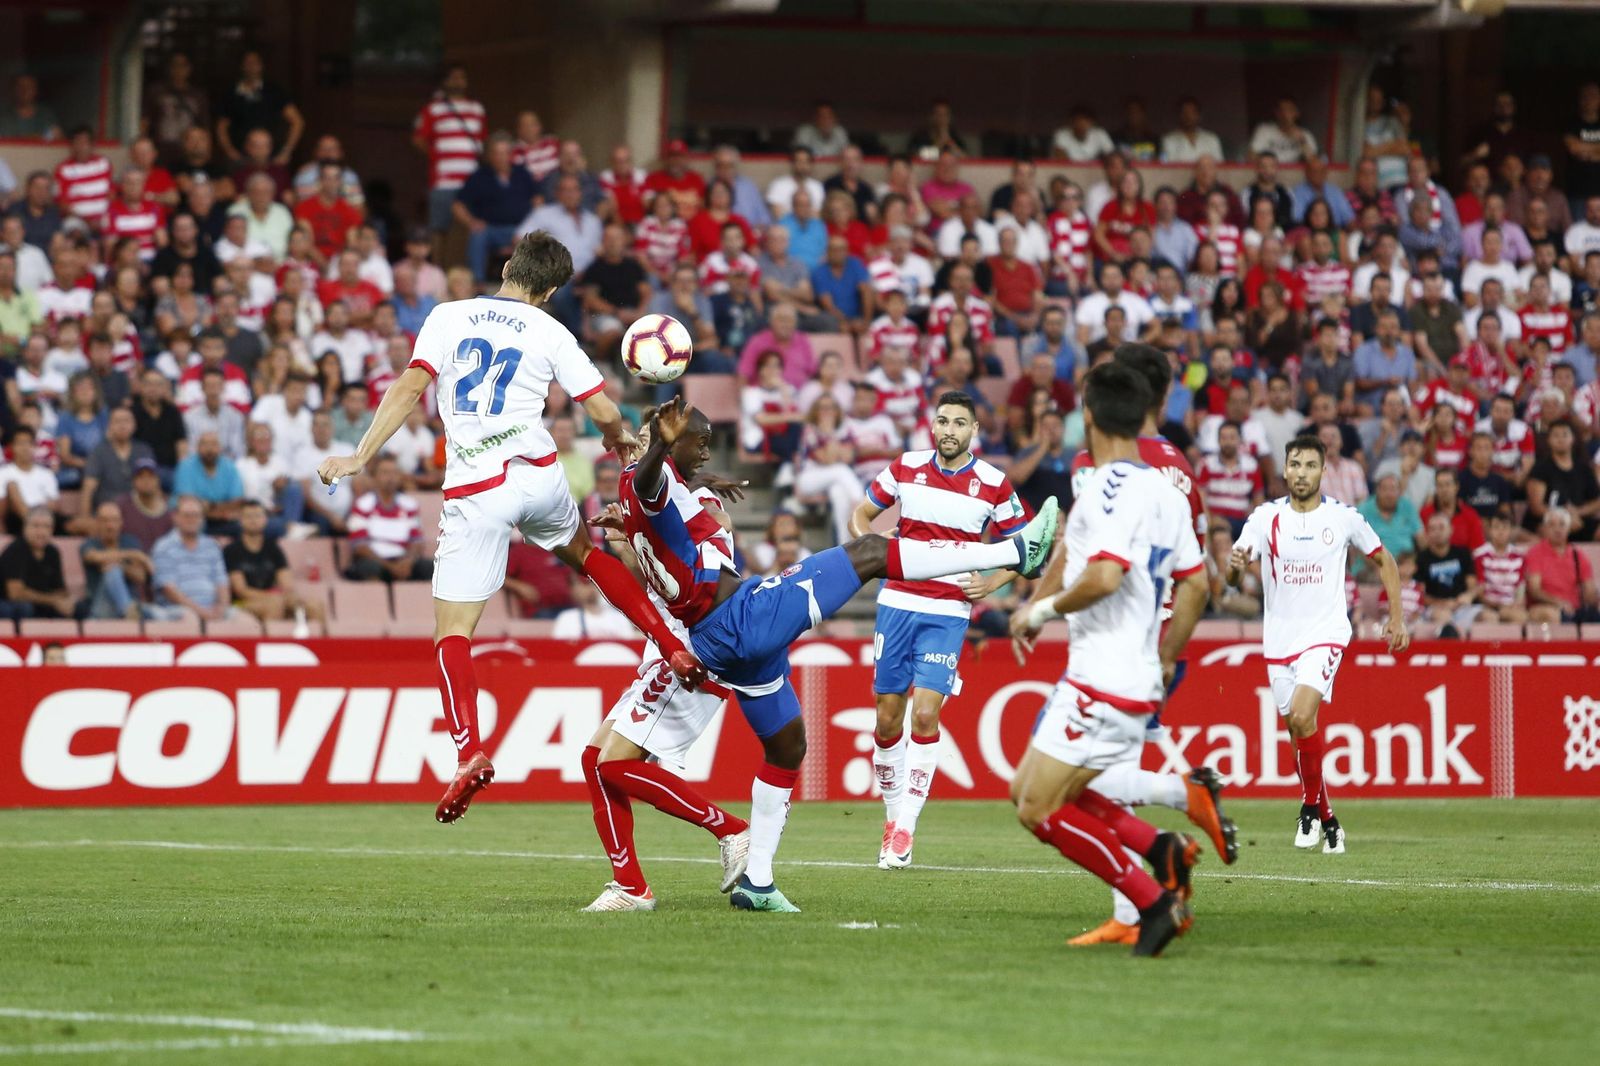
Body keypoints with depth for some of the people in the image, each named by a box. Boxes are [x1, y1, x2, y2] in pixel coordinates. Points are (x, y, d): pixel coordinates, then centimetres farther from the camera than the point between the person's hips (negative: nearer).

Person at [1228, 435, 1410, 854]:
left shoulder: (1344, 518, -3)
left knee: (1302, 715, -24)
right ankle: (1327, 821, 23)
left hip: (1325, 634, -3)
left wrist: (1396, 618, 9)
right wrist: (1235, 566, -35)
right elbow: (1232, 576, -10)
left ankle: (1311, 807, -7)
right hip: (1279, 638, 3)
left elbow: (1383, 560, 13)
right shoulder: (1266, 518, -1)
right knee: (1298, 730, 7)